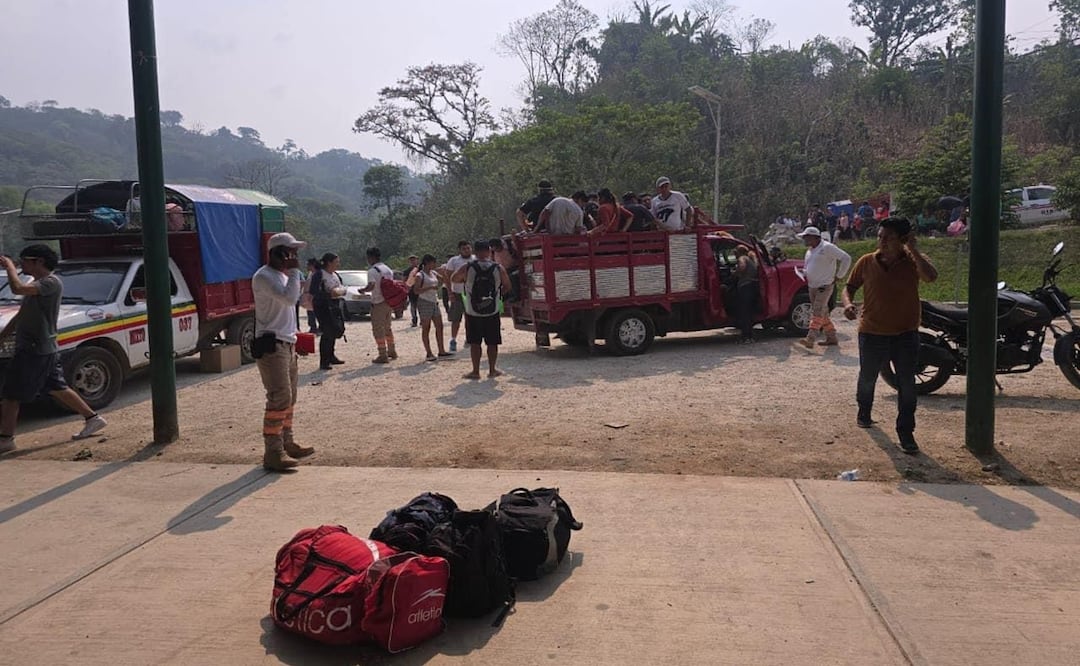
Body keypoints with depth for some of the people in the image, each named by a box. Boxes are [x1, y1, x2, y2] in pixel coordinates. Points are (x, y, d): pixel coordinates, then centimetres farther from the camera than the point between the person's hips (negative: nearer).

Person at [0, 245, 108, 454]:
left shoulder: (51, 282, -16)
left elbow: (17, 288, -31)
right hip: (34, 349, 10)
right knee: (57, 388, 15)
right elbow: (22, 314, 23)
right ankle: (92, 418, 19)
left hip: (36, 350, -10)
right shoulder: (38, 284, 17)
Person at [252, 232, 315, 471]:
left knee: (289, 397, 14)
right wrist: (295, 271, -16)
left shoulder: (282, 275, 18)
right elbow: (289, 297, -28)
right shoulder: (264, 276, -14)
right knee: (280, 398, -13)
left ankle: (287, 443, 25)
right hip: (271, 345, -10)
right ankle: (273, 453, -11)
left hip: (286, 343, 10)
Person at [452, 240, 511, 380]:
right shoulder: (499, 269, -4)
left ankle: (476, 371, 9)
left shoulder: (467, 268, -8)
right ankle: (492, 370, 18)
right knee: (492, 342, 10)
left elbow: (453, 279, 9)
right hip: (493, 312, 1)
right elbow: (507, 286, 9)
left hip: (473, 312, -1)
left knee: (475, 342, 7)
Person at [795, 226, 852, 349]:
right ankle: (831, 338, 21)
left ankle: (810, 339, -23)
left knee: (817, 312, -16)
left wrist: (839, 276, -10)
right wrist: (804, 275, 5)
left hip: (825, 286, -9)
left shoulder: (827, 247, -11)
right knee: (823, 313, 12)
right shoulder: (809, 250, 15)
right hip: (812, 286, 9)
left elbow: (846, 258, -12)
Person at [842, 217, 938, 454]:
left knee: (907, 385, -1)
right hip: (872, 334, 2)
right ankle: (864, 412, 45)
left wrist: (914, 250, -24)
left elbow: (931, 276, -26)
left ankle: (905, 432, 9)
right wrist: (848, 303, -13)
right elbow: (850, 286, 7)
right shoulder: (866, 262, -3)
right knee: (867, 378, 19)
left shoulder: (913, 261, -7)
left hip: (906, 335, -1)